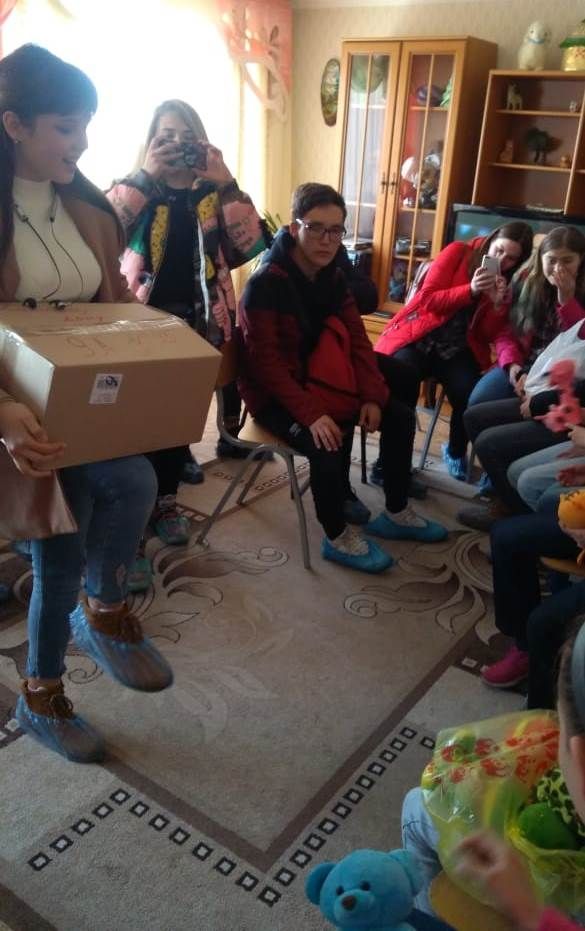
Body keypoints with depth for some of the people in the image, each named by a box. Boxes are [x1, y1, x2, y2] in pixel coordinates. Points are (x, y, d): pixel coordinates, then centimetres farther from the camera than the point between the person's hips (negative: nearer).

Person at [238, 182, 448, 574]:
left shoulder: (334, 278, 3)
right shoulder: (265, 284, -20)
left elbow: (357, 340, 4)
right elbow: (266, 363, -25)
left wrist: (372, 396, -10)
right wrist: (311, 413, -33)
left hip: (320, 381, 8)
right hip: (274, 395, -8)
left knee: (400, 416, 1)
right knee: (326, 444, -33)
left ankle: (397, 514, 16)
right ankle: (339, 537, -9)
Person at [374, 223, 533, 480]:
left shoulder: (511, 282, 8)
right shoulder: (457, 252, 0)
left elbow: (488, 336, 4)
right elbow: (426, 298, -8)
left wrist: (498, 304, -14)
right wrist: (470, 290, -20)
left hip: (457, 349, 2)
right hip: (420, 337, -2)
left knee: (469, 395, -27)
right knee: (401, 377, -34)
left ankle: (455, 452, 5)